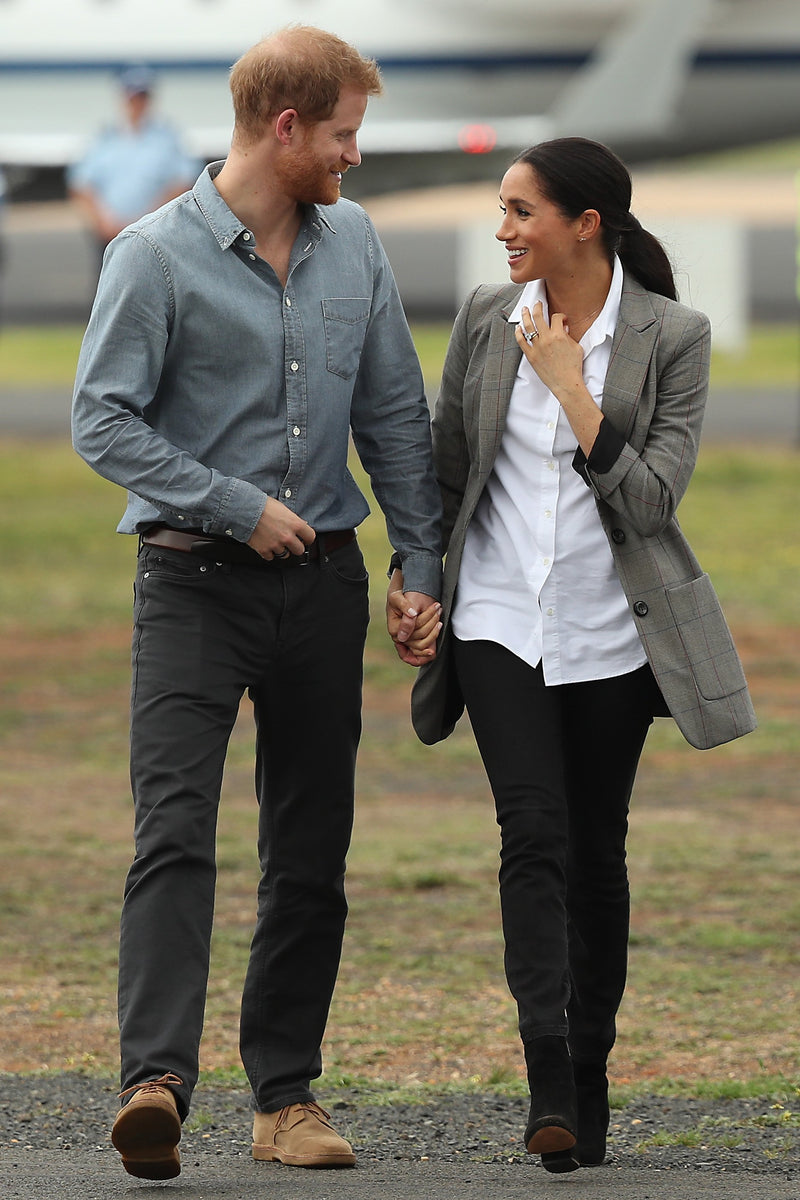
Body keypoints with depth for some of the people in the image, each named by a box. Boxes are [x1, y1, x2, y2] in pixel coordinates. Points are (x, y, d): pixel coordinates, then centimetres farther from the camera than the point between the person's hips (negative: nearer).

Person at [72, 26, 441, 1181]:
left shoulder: (353, 242, 8)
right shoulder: (158, 254, -9)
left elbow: (396, 416, 14)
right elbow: (104, 421, -11)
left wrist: (424, 565, 9)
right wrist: (240, 508, -12)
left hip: (322, 582, 5)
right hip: (195, 579, -5)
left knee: (312, 852, 7)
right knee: (176, 832, -17)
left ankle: (287, 1094, 14)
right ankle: (156, 1084, -27)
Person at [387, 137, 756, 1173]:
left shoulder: (670, 337, -6)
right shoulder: (486, 318, 2)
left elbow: (649, 498, -13)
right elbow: (442, 467, 13)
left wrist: (570, 387, -16)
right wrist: (411, 582, 7)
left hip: (610, 629, -1)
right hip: (499, 620, 1)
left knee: (595, 850, 6)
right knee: (534, 832, -14)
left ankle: (590, 1081, 18)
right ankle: (549, 1089, -21)